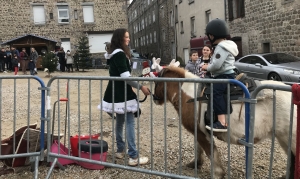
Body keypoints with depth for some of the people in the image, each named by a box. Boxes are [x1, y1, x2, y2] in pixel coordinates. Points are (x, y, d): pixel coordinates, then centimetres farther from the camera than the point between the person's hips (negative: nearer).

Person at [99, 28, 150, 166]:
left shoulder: (113, 54, 15)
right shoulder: (120, 54, -17)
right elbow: (125, 76, -22)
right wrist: (141, 87, -16)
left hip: (115, 92, 10)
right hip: (122, 93, -10)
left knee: (120, 120, 16)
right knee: (130, 122, -10)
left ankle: (120, 150, 25)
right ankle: (134, 157, -9)